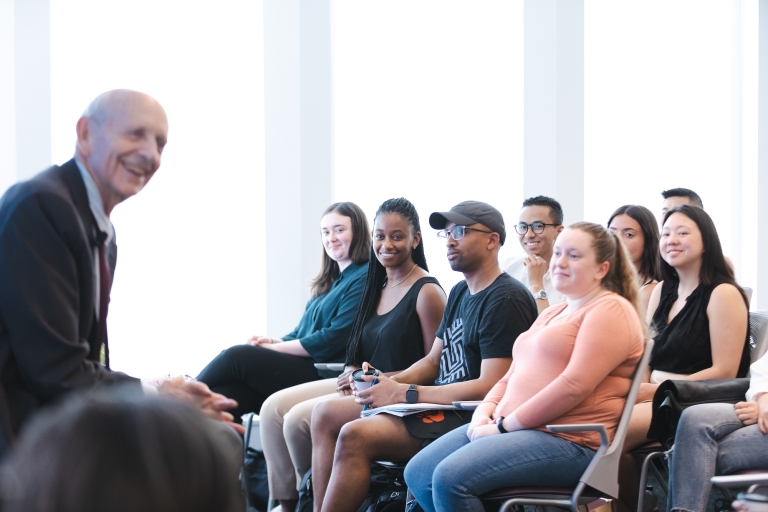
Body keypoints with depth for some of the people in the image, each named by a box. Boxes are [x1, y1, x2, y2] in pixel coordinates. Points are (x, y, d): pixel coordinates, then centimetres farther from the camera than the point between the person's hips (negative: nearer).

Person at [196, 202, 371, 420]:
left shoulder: (364, 279, -4)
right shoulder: (331, 281, 26)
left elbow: (333, 340, -13)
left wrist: (275, 347, -8)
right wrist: (274, 341, 1)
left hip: (325, 376, -8)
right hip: (302, 368, 8)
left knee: (236, 356, -18)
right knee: (222, 395, -19)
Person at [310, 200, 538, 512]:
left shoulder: (506, 300, -14)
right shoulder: (460, 293, 17)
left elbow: (490, 387, -20)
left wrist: (404, 393, -18)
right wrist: (389, 382, -1)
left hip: (471, 417, -10)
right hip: (440, 404, 10)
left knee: (355, 436, -26)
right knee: (326, 414, 6)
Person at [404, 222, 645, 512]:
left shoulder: (611, 311, -7)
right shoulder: (552, 315, 25)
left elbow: (574, 385, -18)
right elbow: (512, 376, 25)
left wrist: (504, 425, -16)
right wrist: (485, 412, 2)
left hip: (568, 443, -10)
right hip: (511, 429, 10)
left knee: (451, 478, -27)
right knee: (418, 474, -4)